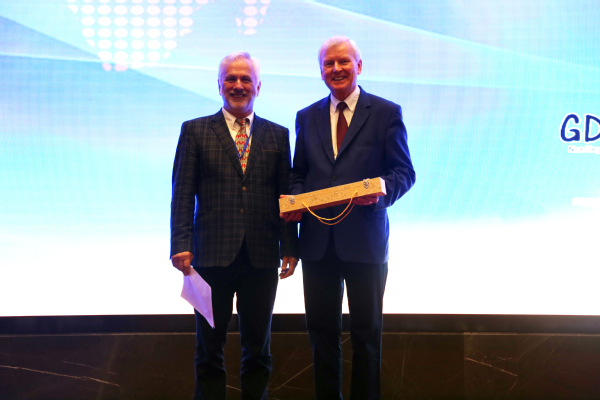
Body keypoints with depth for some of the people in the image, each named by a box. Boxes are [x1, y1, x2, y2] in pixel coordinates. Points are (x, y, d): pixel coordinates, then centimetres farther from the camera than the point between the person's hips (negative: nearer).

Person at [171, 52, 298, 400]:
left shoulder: (277, 135, 11)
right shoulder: (195, 131, 6)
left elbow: (285, 196, 9)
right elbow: (183, 194, 1)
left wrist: (290, 247, 2)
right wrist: (181, 245, -9)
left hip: (262, 257, 2)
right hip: (212, 254, -1)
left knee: (258, 346, 10)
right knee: (210, 348, 7)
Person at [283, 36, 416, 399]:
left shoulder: (386, 113, 1)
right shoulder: (307, 117, 12)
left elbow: (405, 171, -2)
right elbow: (299, 174, 16)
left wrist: (382, 191, -22)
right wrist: (295, 199, -5)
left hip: (364, 240, -3)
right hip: (318, 242, 4)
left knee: (367, 332, 7)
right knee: (322, 331, 11)